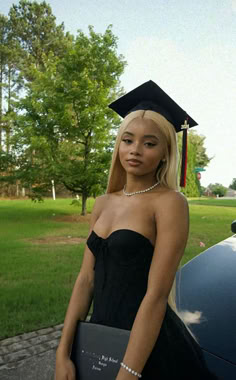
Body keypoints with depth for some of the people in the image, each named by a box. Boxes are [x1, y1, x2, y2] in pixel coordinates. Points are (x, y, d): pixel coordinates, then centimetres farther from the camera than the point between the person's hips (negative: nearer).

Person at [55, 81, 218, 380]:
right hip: (101, 333, 6)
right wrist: (63, 353, -4)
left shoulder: (169, 202, -17)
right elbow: (86, 278, 0)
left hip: (151, 345, -6)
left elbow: (156, 294, -21)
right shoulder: (103, 203, 2)